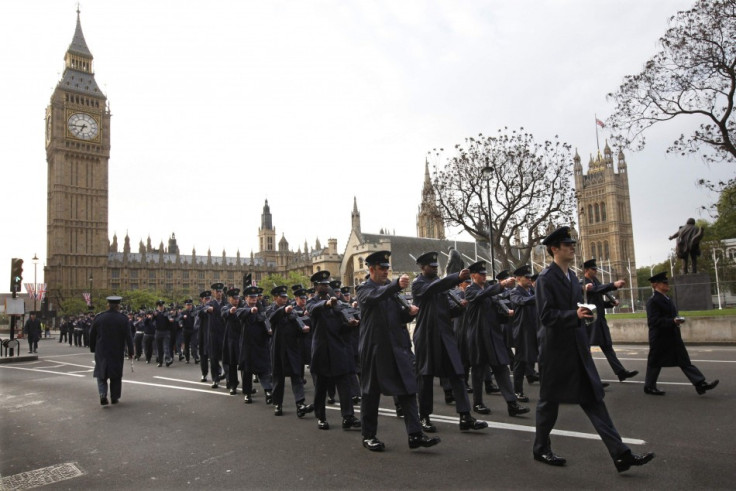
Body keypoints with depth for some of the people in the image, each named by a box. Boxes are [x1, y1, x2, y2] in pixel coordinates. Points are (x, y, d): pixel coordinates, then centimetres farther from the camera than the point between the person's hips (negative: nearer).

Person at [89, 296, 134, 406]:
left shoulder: (98, 317, -3)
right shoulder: (123, 319, -9)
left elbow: (92, 335, 4)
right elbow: (128, 337, -9)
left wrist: (93, 349, 17)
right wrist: (130, 351, -2)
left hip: (101, 352, 1)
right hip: (117, 353, -1)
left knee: (101, 374, 10)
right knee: (116, 376, 12)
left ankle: (103, 394, -12)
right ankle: (114, 398, 17)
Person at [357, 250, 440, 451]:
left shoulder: (391, 288, 15)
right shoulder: (364, 289, -3)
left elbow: (400, 317, 15)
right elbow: (376, 296, -28)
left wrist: (409, 312, -7)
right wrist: (396, 284, -44)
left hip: (398, 346, 5)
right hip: (374, 348, -5)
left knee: (408, 389, -2)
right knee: (371, 392, 6)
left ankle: (415, 435, -1)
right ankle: (368, 436, 19)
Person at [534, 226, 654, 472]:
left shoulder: (572, 277, 13)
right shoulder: (546, 277, -13)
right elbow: (546, 315, -19)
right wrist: (575, 315, -30)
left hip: (577, 349, 8)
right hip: (555, 350, -7)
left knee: (594, 400, 6)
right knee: (549, 401, 7)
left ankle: (621, 455, 8)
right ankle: (541, 449, 24)